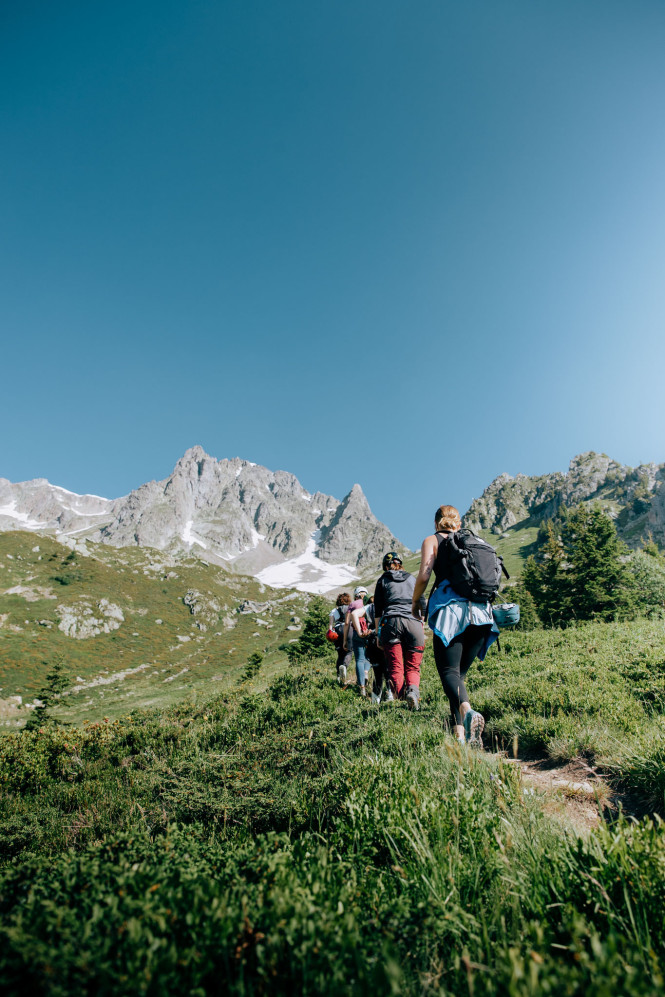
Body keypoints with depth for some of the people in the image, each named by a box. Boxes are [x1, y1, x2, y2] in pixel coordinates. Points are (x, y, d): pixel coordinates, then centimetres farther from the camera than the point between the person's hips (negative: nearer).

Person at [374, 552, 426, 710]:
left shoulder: (382, 581, 17)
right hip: (413, 622, 1)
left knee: (395, 667, 0)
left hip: (390, 622, -1)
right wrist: (422, 625, 25)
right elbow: (422, 605, 18)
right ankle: (413, 690, -25)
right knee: (413, 667, 5)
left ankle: (399, 695, -24)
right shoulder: (412, 579, 22)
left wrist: (378, 634, 14)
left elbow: (378, 610, 12)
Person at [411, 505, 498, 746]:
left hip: (450, 608, -4)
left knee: (449, 670, -8)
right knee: (460, 672, 12)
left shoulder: (432, 541, 10)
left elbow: (424, 575, -3)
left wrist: (415, 603, 11)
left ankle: (467, 711, -35)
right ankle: (460, 728, 6)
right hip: (480, 610, 5)